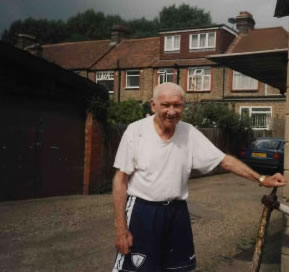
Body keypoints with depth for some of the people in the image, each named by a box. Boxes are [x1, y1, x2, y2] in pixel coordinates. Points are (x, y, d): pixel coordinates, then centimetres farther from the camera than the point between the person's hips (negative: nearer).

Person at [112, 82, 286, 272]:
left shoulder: (190, 133, -2)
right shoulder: (136, 131, -11)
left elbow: (224, 160, 3)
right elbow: (121, 179, -9)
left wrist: (262, 179, -5)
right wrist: (121, 227, -12)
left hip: (177, 212, 4)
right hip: (142, 211, -3)